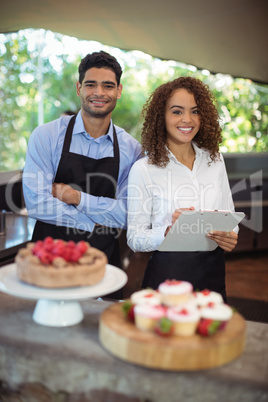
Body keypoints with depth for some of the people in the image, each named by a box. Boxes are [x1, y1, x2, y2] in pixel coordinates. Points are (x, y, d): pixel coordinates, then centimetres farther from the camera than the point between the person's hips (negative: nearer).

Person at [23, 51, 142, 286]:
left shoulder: (131, 149, -1)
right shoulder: (46, 136, -7)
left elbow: (126, 215, -7)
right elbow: (37, 203, -16)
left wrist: (79, 197, -17)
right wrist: (96, 224, -12)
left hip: (104, 262, 2)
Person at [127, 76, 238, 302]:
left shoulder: (215, 160, 5)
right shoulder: (144, 169, -9)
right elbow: (135, 239, -8)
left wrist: (230, 238, -9)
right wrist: (169, 231, -25)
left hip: (213, 275, 4)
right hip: (167, 274, -4)